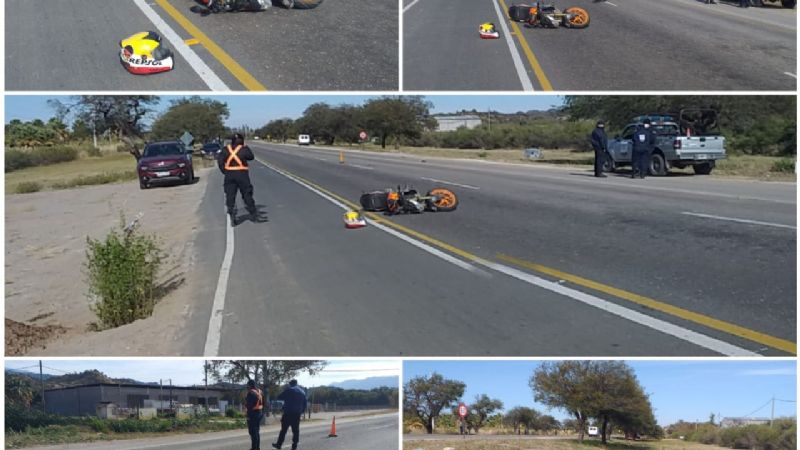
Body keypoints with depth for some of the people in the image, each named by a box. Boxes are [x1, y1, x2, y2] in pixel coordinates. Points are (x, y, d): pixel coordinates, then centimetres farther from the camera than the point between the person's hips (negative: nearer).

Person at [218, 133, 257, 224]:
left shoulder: (226, 149, 4)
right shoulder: (243, 149, -5)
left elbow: (220, 161, -2)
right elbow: (251, 157, 9)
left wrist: (224, 171, 4)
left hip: (229, 174, 2)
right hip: (242, 174, -2)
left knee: (230, 196, 5)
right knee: (247, 195, 8)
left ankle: (232, 215, -3)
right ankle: (253, 214, 15)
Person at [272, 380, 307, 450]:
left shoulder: (289, 390, -5)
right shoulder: (302, 392, 13)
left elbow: (279, 397, -2)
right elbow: (304, 404, 15)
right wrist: (302, 412, 20)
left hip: (288, 413, -5)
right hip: (297, 414, 5)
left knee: (284, 429, -1)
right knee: (296, 430, 6)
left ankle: (279, 444, 2)